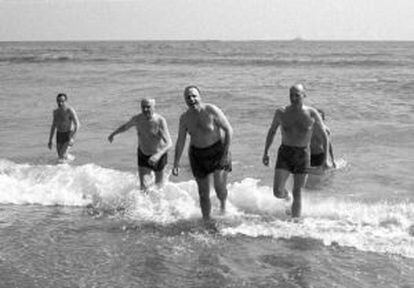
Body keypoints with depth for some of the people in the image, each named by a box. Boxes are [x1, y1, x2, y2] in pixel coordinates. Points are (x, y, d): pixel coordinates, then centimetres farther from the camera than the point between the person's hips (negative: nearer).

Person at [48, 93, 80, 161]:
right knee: (60, 156, 8)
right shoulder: (56, 112, 7)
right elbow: (53, 126, 16)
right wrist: (50, 140, 13)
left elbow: (77, 124, -18)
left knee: (63, 155, -22)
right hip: (59, 135, 6)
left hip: (68, 135, -6)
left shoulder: (70, 110, -14)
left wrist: (72, 138, -27)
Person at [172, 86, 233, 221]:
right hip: (198, 154, 4)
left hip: (217, 150, -3)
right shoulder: (184, 118, -3)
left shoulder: (212, 111, -15)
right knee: (203, 193, 5)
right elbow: (180, 141, 2)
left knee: (219, 187, -12)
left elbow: (228, 129, -11)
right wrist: (176, 163, -2)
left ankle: (223, 203, 23)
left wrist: (226, 151, -16)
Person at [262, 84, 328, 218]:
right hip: (285, 152, 1)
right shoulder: (281, 113, -1)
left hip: (302, 154, -1)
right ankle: (286, 195, 27)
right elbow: (272, 131, 13)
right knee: (278, 192, -9)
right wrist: (266, 152, 11)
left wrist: (325, 157, 2)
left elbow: (324, 134, 4)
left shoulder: (312, 114, -5)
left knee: (297, 193, 1)